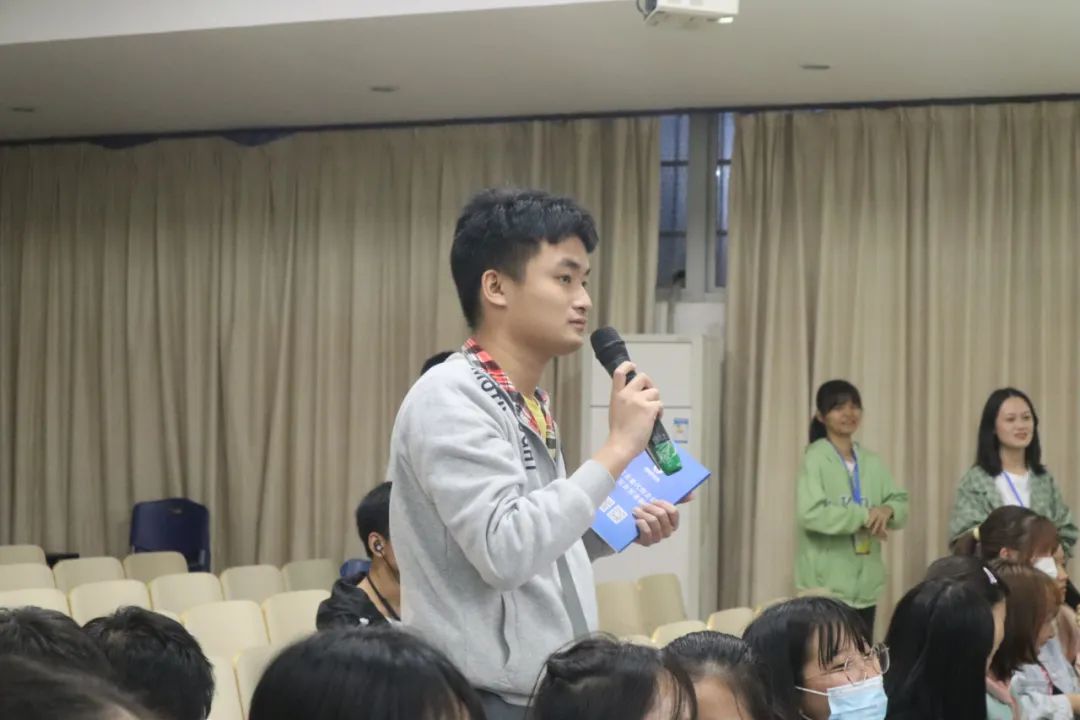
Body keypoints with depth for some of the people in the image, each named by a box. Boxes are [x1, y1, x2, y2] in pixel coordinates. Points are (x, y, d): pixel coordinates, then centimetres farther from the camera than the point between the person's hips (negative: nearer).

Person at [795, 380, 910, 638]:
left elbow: (900, 503, 12)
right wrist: (863, 516, -20)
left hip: (866, 585, 6)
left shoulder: (872, 462, 11)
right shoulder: (815, 458, -9)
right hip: (826, 585, -6)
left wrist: (887, 510, -12)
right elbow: (810, 513, -20)